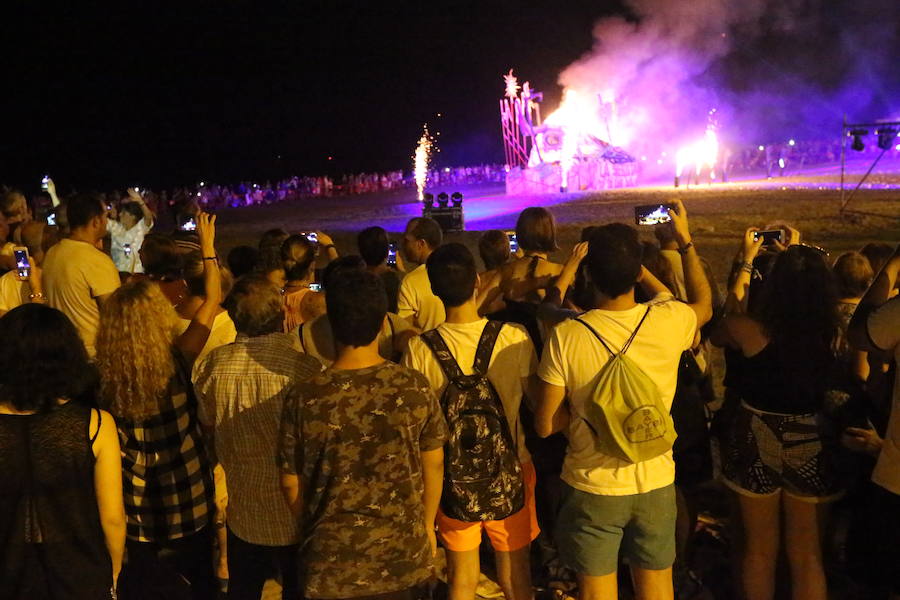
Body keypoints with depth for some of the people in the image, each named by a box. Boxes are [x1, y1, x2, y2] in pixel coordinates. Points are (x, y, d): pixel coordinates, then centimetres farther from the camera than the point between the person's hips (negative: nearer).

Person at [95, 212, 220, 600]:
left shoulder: (101, 375, -16)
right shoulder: (176, 362, -20)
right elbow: (213, 300, -11)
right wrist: (207, 246, -2)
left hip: (136, 505, 2)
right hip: (185, 501, -2)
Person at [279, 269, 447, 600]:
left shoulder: (303, 398, -18)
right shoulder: (416, 387, -15)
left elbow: (291, 483, -5)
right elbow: (433, 466, -2)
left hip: (332, 563, -1)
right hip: (404, 556, 1)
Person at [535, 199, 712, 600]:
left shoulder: (567, 336, -20)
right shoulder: (669, 321, -14)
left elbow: (545, 425, -12)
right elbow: (704, 305, 12)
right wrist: (686, 241, 18)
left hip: (591, 489, -2)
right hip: (656, 484, 2)